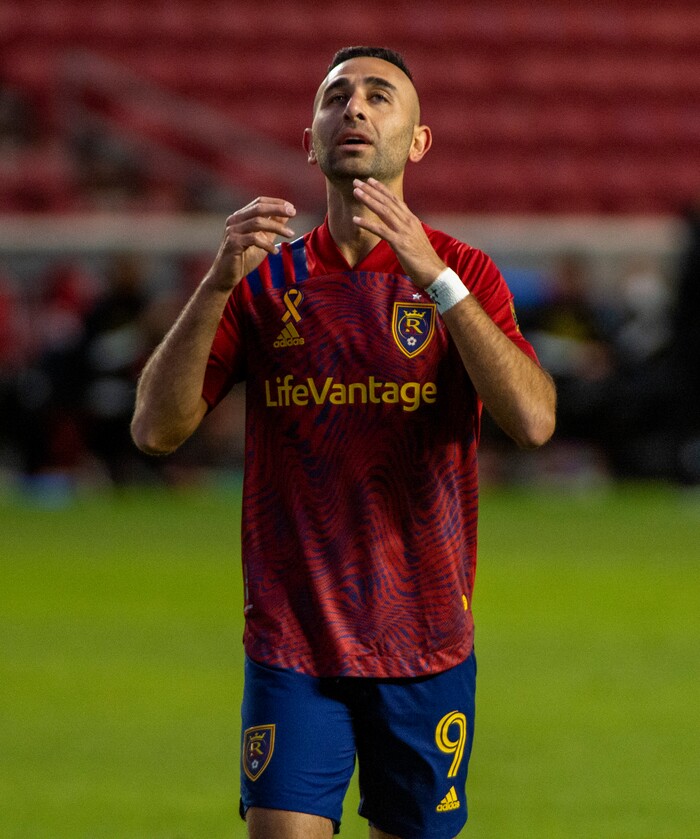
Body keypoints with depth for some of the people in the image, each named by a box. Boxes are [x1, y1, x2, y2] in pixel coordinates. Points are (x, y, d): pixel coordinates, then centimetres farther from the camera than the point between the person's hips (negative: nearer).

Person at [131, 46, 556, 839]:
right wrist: (218, 284, -18)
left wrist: (433, 277, -24)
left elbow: (533, 421, -16)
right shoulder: (266, 280, 5)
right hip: (291, 647, 0)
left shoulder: (463, 274, 1)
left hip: (427, 649, 0)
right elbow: (155, 429, -5)